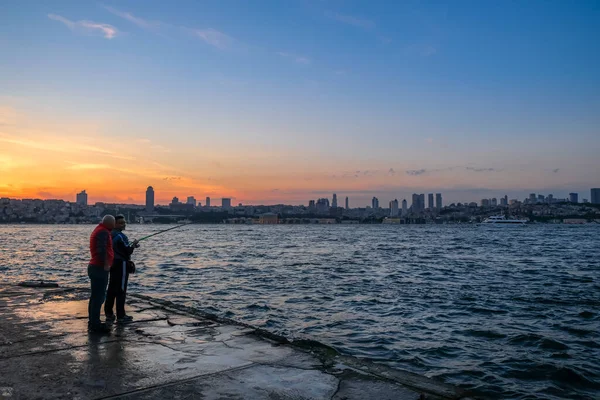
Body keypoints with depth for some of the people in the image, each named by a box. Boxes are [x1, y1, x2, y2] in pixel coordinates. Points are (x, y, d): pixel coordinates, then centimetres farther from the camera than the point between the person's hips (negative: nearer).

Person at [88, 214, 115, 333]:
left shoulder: (97, 230, 19)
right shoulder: (103, 232, -14)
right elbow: (102, 249, -26)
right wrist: (106, 264, -20)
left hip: (94, 267, 11)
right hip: (100, 268, -11)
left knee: (95, 296, 15)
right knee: (99, 297, -8)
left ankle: (93, 322, 22)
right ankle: (95, 324, -5)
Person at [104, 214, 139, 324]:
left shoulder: (110, 235, 12)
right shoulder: (120, 236, -16)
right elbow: (127, 252, -17)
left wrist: (130, 246, 13)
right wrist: (133, 245, 1)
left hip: (113, 264, 9)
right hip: (121, 265, -9)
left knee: (111, 290, 13)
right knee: (121, 291, -5)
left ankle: (109, 314, 19)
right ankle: (121, 316, -1)